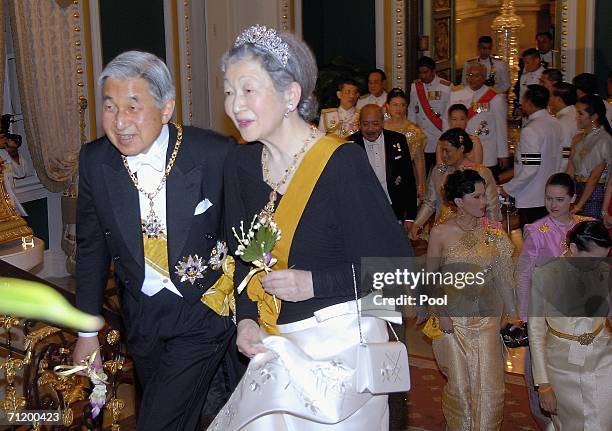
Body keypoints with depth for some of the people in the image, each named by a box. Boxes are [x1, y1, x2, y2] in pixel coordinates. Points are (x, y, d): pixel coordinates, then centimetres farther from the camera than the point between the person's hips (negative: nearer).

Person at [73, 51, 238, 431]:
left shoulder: (216, 154, -20)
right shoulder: (95, 161, -8)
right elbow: (92, 249, 3)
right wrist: (87, 332, 7)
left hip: (203, 313, -4)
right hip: (141, 315, 5)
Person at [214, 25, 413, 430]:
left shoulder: (342, 162, -17)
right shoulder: (241, 162, 1)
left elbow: (398, 265, -15)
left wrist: (314, 283, -18)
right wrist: (246, 318, -2)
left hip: (341, 340, -5)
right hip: (275, 343, 6)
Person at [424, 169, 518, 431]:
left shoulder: (492, 231, 0)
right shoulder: (441, 233, -8)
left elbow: (501, 275, 6)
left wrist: (512, 311, 3)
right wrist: (441, 314, -10)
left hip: (488, 317, 2)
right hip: (454, 318, -2)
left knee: (490, 384, 1)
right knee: (459, 383, 9)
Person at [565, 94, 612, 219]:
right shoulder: (578, 139, 11)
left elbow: (595, 176, -14)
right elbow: (570, 171, 7)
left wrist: (579, 205, -14)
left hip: (596, 192, -6)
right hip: (578, 189, 6)